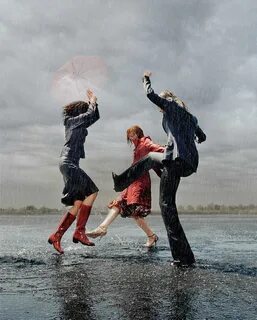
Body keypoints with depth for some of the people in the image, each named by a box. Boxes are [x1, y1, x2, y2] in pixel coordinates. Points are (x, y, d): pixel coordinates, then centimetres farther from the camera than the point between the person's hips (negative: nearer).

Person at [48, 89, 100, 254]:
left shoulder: (79, 124, 22)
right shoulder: (72, 120, -2)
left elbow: (95, 116, 30)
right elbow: (90, 114, -11)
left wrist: (93, 102, 20)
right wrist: (92, 102, 6)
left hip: (72, 165, 9)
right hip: (68, 163, -9)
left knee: (78, 204, 2)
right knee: (92, 191, -18)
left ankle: (56, 236, 4)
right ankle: (80, 231, -20)